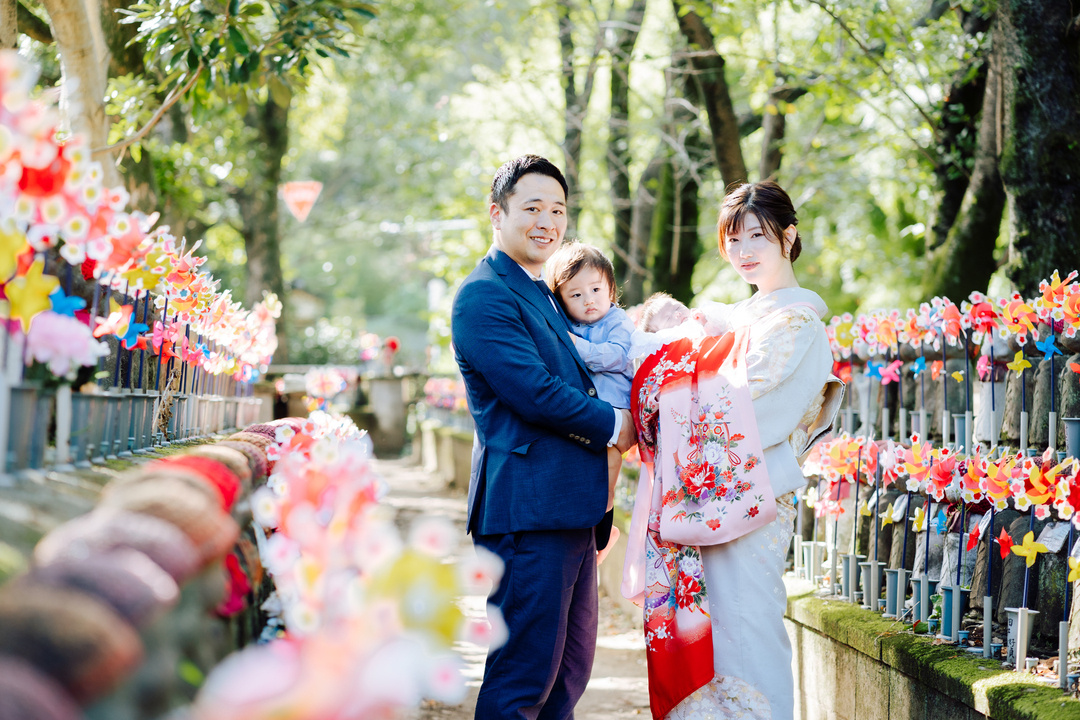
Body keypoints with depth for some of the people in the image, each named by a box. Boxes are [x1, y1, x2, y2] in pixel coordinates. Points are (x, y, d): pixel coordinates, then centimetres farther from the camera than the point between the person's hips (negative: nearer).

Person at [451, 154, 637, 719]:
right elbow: (532, 391, -19)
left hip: (569, 507, 10)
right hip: (526, 507, -10)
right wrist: (613, 424, -6)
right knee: (525, 672, -8)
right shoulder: (484, 295, -11)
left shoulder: (545, 294, 21)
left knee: (570, 668, 15)